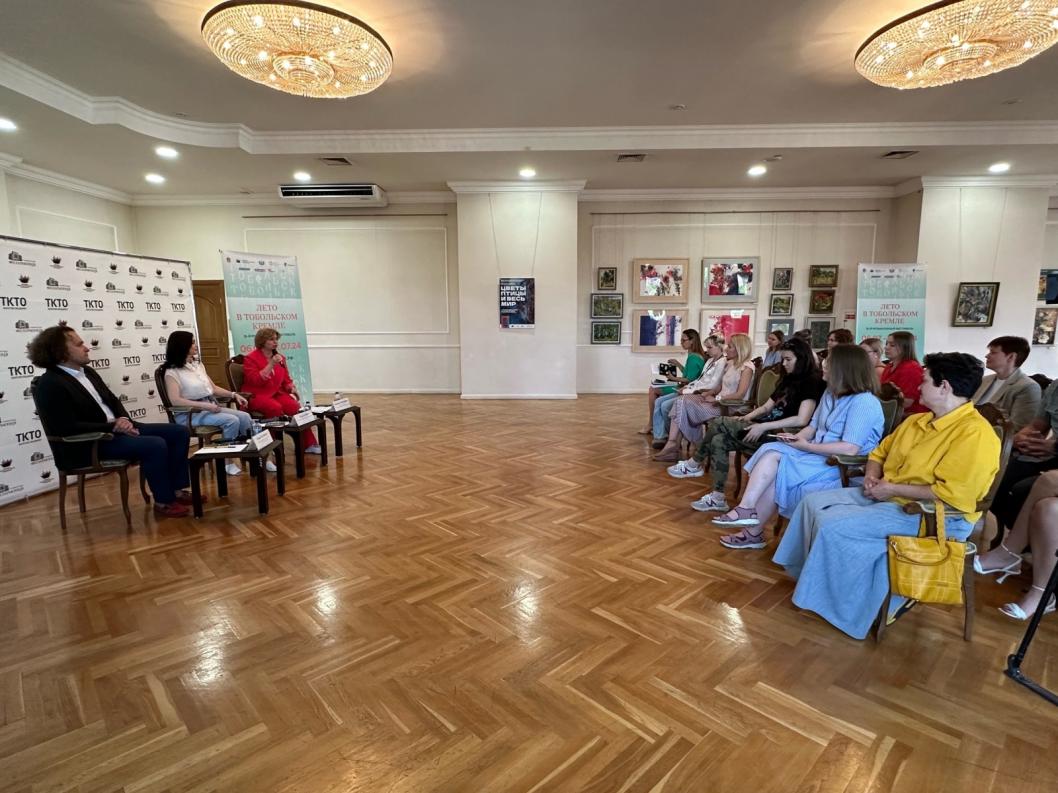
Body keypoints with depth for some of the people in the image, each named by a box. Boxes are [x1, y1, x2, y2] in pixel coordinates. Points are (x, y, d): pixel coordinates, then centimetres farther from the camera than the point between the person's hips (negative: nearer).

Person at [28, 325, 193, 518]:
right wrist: (113, 426, -19)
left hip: (117, 428, 9)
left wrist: (124, 419, -7)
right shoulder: (50, 384, -14)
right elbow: (69, 428, -21)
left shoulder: (86, 371, 12)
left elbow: (112, 400, 15)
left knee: (179, 432, -2)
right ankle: (163, 501, -12)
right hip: (87, 445, -9)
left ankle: (177, 489, 2)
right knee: (155, 445, -30)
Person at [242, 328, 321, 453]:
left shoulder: (280, 357, 15)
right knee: (275, 407, -37)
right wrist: (271, 365, -20)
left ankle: (308, 444, -19)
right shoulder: (250, 358, -3)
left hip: (277, 393, 5)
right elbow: (255, 381, -17)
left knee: (295, 407, -26)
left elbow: (286, 379, 21)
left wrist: (292, 388, 0)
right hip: (257, 396, -5)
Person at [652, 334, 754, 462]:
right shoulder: (731, 363, 16)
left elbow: (740, 395, -19)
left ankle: (673, 444, -5)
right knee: (681, 401, -11)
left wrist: (715, 398, -16)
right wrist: (708, 393, 0)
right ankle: (673, 444, -20)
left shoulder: (747, 366, -10)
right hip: (721, 402, 8)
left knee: (685, 404, -17)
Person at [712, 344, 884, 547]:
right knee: (771, 451, -15)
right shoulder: (831, 393, 13)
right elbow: (813, 426, 17)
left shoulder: (864, 402, -16)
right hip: (818, 455, 8)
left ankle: (754, 532, -11)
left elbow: (850, 449, -24)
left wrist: (807, 446, -17)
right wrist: (797, 437, -6)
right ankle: (747, 509, -21)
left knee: (776, 473, -21)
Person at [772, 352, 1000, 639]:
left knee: (834, 526, -24)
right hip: (885, 495, 10)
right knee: (814, 502, 0)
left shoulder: (975, 433, -19)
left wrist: (892, 489, -20)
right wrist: (872, 477, 0)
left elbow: (950, 494, -27)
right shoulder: (917, 420, 10)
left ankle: (846, 606, -4)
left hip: (934, 516, -10)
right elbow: (879, 453, 21)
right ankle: (818, 578, 10)